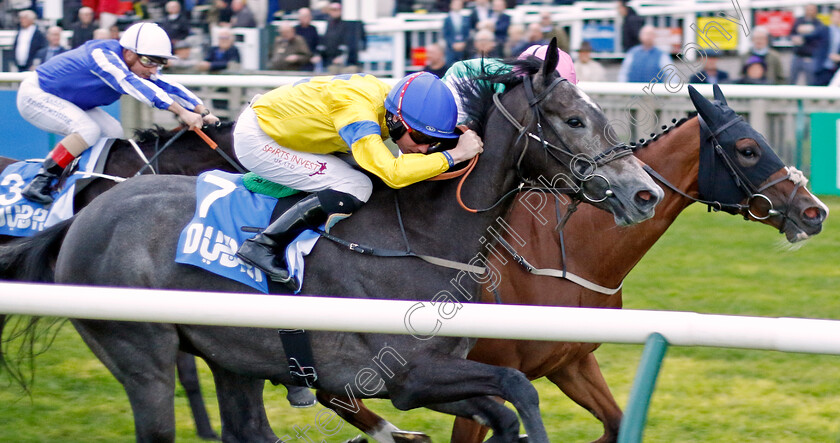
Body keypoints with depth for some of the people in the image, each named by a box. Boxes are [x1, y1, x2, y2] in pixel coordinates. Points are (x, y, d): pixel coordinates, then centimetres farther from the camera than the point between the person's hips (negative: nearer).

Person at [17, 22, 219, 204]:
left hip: (67, 101, 9)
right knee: (88, 129, -27)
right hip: (35, 95, -9)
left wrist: (203, 113, -21)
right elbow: (132, 84, -43)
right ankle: (40, 182, -20)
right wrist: (182, 113, -50)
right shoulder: (103, 55, -33)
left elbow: (168, 88, -4)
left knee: (112, 132, -1)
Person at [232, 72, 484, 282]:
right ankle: (262, 246, -15)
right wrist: (454, 155, -36)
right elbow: (393, 173, -44)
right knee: (355, 188, -20)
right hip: (256, 140, -9)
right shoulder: (356, 111, -35)